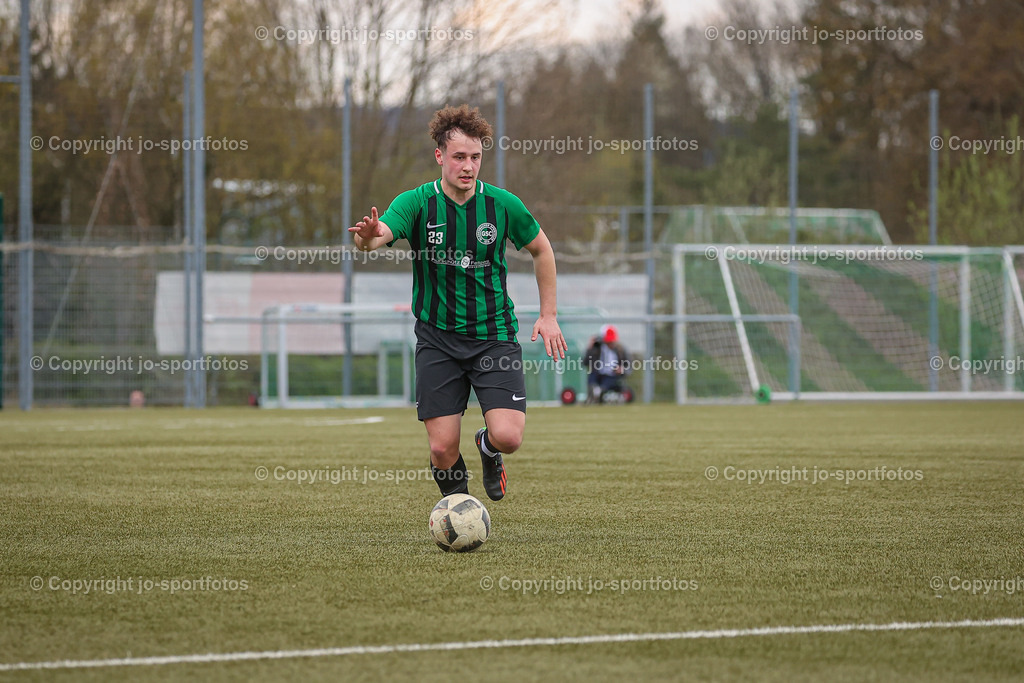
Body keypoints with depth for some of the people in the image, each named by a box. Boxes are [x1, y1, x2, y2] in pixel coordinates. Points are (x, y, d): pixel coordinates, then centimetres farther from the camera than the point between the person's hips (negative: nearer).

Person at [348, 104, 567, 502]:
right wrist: (367, 238, -52)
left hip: (494, 335, 1)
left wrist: (548, 315, 9)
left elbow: (541, 250, 13)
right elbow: (382, 233, -28)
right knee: (442, 448, -7)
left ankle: (488, 449, 23)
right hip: (437, 339, 0)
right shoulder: (417, 203, -8)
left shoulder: (503, 205, -3)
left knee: (508, 436, -15)